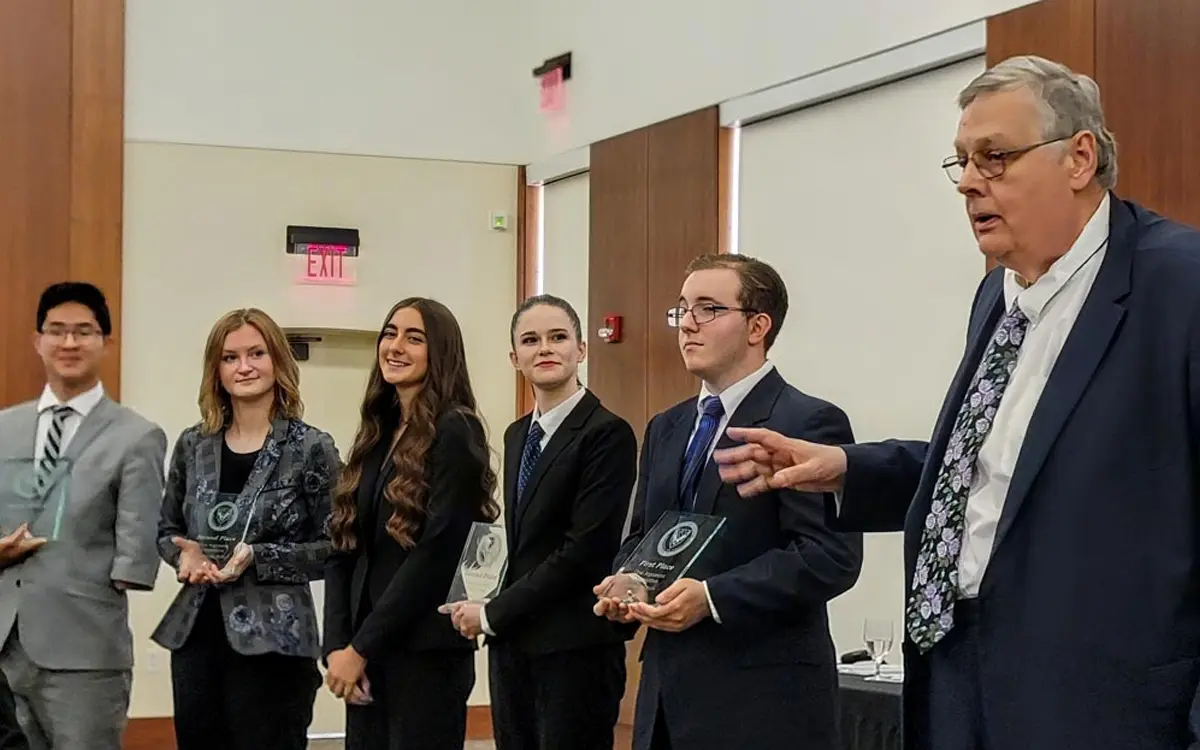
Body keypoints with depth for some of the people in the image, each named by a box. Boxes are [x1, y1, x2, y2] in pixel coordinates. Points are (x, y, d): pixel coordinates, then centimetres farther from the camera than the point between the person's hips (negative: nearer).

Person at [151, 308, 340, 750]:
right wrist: (185, 553, -4)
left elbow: (333, 547, -6)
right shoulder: (193, 445, 8)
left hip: (274, 640, -4)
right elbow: (166, 530, 17)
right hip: (196, 633, 4)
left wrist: (258, 558, -17)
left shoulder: (311, 448, -4)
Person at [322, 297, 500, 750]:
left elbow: (436, 553, -16)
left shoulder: (454, 432, -9)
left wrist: (362, 648, -14)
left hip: (426, 652, -6)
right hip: (365, 651, 7)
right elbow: (343, 550, 8)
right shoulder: (375, 434, 12)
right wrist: (337, 645, -5)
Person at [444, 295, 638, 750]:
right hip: (512, 644, 7)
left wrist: (492, 613, -11)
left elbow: (585, 550, -17)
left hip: (576, 649, -7)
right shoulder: (517, 435, 13)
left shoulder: (607, 434, -11)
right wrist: (493, 615, -1)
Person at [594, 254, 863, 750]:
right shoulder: (666, 429, 18)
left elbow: (832, 554, -16)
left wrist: (712, 598, -21)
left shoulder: (808, 423, -7)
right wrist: (622, 582, 3)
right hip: (670, 691, 7)